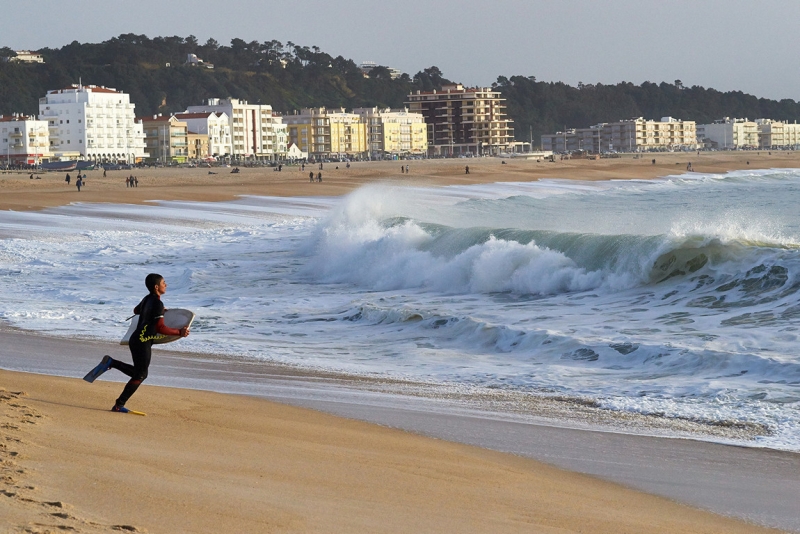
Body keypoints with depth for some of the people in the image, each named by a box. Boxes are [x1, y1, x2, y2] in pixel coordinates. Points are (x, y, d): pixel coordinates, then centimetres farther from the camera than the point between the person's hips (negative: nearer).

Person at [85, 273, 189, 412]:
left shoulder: (147, 299, 11)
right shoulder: (158, 303, -17)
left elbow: (136, 310, 33)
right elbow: (160, 328, -21)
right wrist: (179, 332, -15)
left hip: (136, 339, 9)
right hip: (142, 342, -9)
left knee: (139, 373, 19)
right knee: (140, 375, -3)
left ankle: (111, 363, 11)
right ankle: (119, 405, -2)